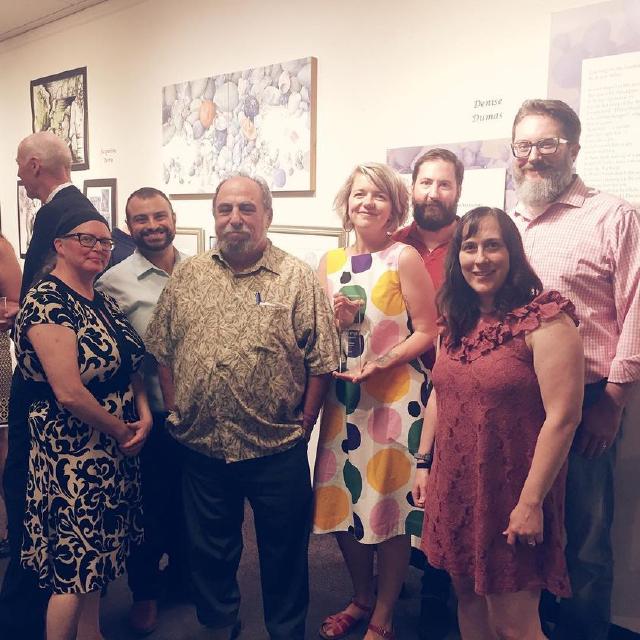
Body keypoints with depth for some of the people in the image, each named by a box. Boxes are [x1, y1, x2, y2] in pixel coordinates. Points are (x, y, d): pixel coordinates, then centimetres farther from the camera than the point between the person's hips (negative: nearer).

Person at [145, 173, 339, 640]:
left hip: (276, 451, -3)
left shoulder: (298, 279, -6)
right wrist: (175, 413, 2)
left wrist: (303, 425, -7)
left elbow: (322, 362, -6)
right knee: (209, 550, 20)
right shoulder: (186, 277, 4)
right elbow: (163, 351, 8)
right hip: (201, 447, 4)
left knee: (284, 553, 14)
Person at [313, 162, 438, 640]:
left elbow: (427, 332, -9)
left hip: (394, 396, -5)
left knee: (389, 504, 2)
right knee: (345, 499, 10)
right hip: (342, 397, 5)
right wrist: (336, 321, -6)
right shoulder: (330, 263, 10)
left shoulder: (404, 258, -5)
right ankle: (361, 598, 34)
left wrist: (383, 363, -21)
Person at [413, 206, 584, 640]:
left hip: (510, 496, -6)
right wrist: (424, 463, 13)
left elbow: (563, 417, -18)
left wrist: (532, 501, -18)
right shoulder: (458, 321, 6)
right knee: (469, 601, 19)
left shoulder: (544, 320, -15)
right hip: (456, 491, 6)